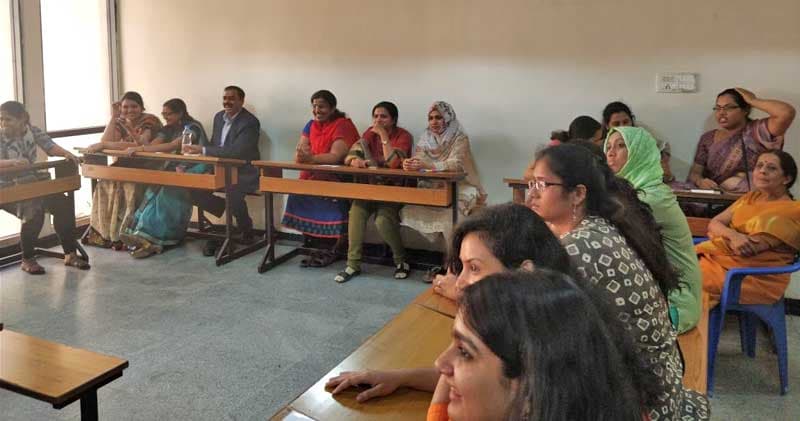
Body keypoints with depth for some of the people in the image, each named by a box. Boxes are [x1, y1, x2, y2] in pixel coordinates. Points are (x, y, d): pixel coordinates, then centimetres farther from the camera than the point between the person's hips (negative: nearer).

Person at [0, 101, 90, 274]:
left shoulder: (32, 130, 1)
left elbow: (50, 146, -6)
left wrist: (66, 154, -27)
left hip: (33, 182, 4)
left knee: (63, 204, -15)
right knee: (33, 211, -28)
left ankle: (70, 254, -5)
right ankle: (27, 260, -10)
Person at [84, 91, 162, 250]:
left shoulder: (150, 121, -9)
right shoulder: (120, 122, 11)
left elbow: (139, 146, -22)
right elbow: (105, 142, -3)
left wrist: (104, 145, -19)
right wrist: (113, 117, -7)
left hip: (147, 168, -6)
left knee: (130, 186, -31)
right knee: (105, 186, -19)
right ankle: (105, 232, -11)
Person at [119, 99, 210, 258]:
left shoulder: (192, 128, -10)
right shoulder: (168, 129, 15)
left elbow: (173, 146, -24)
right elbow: (153, 145, 0)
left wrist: (141, 148, -27)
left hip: (194, 171, -7)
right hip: (176, 170, 7)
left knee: (164, 191, -29)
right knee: (155, 189, -22)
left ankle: (149, 237, -28)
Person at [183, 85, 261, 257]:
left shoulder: (250, 122, -15)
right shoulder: (219, 117, 10)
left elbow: (236, 151, -26)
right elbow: (214, 145, 17)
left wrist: (202, 149, -28)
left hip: (243, 174, -7)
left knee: (233, 193, -36)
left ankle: (245, 228, -5)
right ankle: (226, 209, 10)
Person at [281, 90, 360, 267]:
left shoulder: (343, 125, -9)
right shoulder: (311, 125, 11)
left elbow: (335, 157, -22)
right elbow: (299, 154, 3)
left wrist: (311, 159, -36)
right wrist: (301, 155, -21)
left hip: (339, 179, -6)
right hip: (315, 177, 6)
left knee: (332, 197, -33)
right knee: (298, 193, -20)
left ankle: (335, 248, -12)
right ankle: (323, 246, -11)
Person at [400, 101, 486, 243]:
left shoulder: (460, 138, -8)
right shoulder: (426, 138, 7)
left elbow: (456, 164, -23)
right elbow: (418, 161, -2)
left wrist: (429, 165, -37)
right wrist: (409, 164, -28)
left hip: (458, 189, -4)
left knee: (451, 212, -34)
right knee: (409, 210, -20)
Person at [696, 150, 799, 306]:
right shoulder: (751, 197, 17)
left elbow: (749, 248, -14)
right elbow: (713, 223, 7)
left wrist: (722, 233, 1)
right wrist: (732, 235, -14)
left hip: (756, 278, -6)